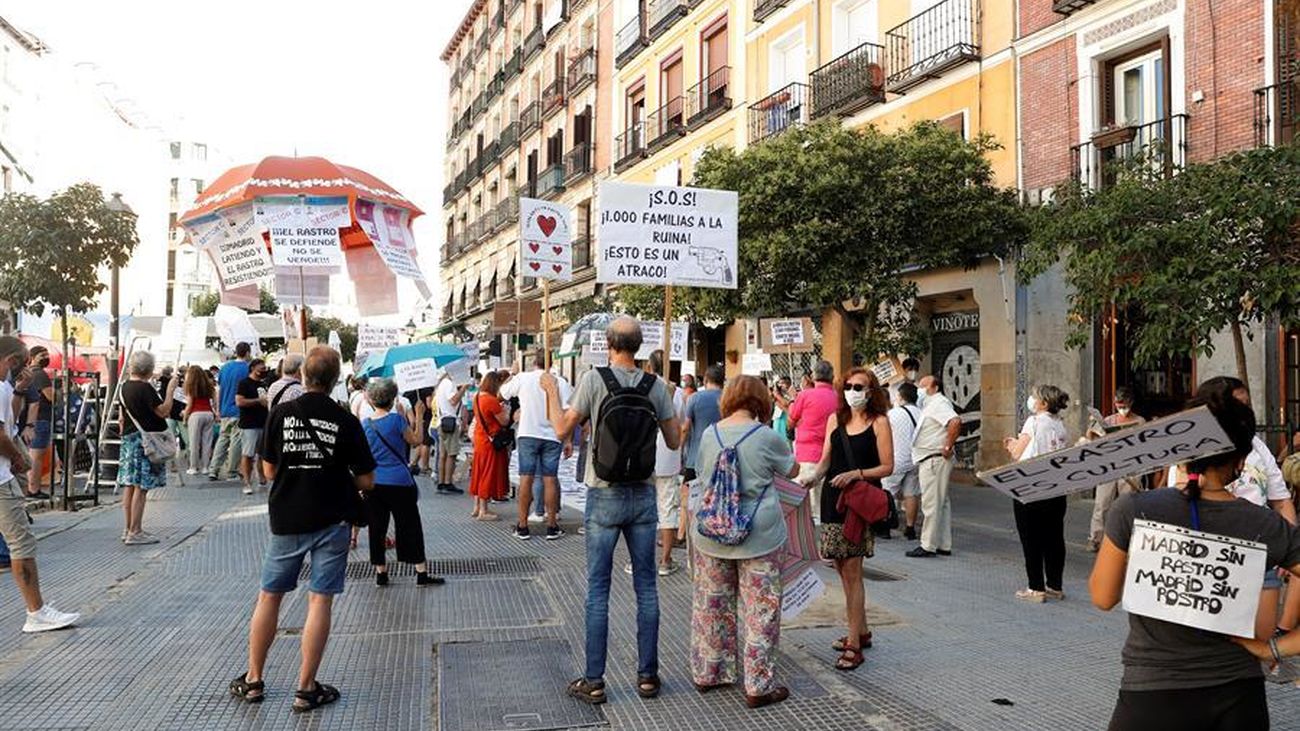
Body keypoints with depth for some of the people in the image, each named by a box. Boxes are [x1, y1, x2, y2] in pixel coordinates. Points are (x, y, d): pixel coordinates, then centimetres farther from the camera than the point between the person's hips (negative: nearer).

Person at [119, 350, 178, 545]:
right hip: (145, 441, -9)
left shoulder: (125, 387, 11)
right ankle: (135, 532, -5)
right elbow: (163, 411, -18)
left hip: (129, 439, 9)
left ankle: (128, 529, 19)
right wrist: (170, 390, -11)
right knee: (141, 487, -6)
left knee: (129, 485, 12)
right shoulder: (145, 389, -16)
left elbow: (123, 417, 19)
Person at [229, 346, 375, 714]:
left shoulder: (281, 414, -4)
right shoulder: (346, 421, -9)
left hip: (286, 519, 2)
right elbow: (366, 481, -5)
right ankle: (306, 688, 7)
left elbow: (269, 471, 3)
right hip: (331, 521, -2)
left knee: (269, 597, 15)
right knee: (320, 601, 3)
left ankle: (253, 680, 25)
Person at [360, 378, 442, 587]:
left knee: (376, 528, 11)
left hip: (373, 483, 4)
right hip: (399, 482, -4)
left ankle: (381, 573, 15)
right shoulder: (396, 419, -11)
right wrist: (419, 417, 6)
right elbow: (416, 440, -1)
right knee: (410, 526, 3)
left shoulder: (365, 424, 3)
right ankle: (421, 573, 6)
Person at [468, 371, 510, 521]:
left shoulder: (477, 397, 6)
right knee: (489, 474, -1)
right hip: (491, 442, -9)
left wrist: (499, 408, 13)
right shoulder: (491, 401, -21)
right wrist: (505, 411, 2)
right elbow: (504, 422, -15)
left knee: (479, 473, 15)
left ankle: (477, 507, 22)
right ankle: (484, 511, 4)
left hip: (479, 440, 9)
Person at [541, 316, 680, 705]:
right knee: (646, 586, 10)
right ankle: (647, 675, 18)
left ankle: (594, 681, 10)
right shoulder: (656, 385, -2)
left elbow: (562, 430, -5)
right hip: (643, 497, 2)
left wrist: (551, 391, 10)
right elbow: (674, 442, 4)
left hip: (604, 497, -2)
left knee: (597, 590, 5)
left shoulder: (594, 380, -10)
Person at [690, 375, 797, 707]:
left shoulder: (710, 434, 1)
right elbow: (792, 471, 8)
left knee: (712, 606, 16)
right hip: (758, 538, -4)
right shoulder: (768, 437, -10)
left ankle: (707, 673, 29)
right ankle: (758, 686, 12)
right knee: (759, 611, 5)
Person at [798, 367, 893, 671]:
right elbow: (825, 460, 12)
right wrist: (813, 475, -7)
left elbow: (887, 466, -4)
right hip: (833, 498, 5)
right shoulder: (835, 419, 11)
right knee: (842, 568, 12)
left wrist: (857, 474, -17)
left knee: (852, 570, -7)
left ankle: (854, 645, -1)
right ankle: (861, 630, 28)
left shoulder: (879, 422, -2)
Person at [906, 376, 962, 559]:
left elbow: (955, 422, -29)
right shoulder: (931, 404, 20)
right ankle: (944, 545, 19)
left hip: (934, 459, -11)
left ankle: (928, 546, -5)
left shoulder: (938, 403, -13)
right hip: (929, 460, 11)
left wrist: (948, 447, -24)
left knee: (931, 503, -8)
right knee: (941, 503, 13)